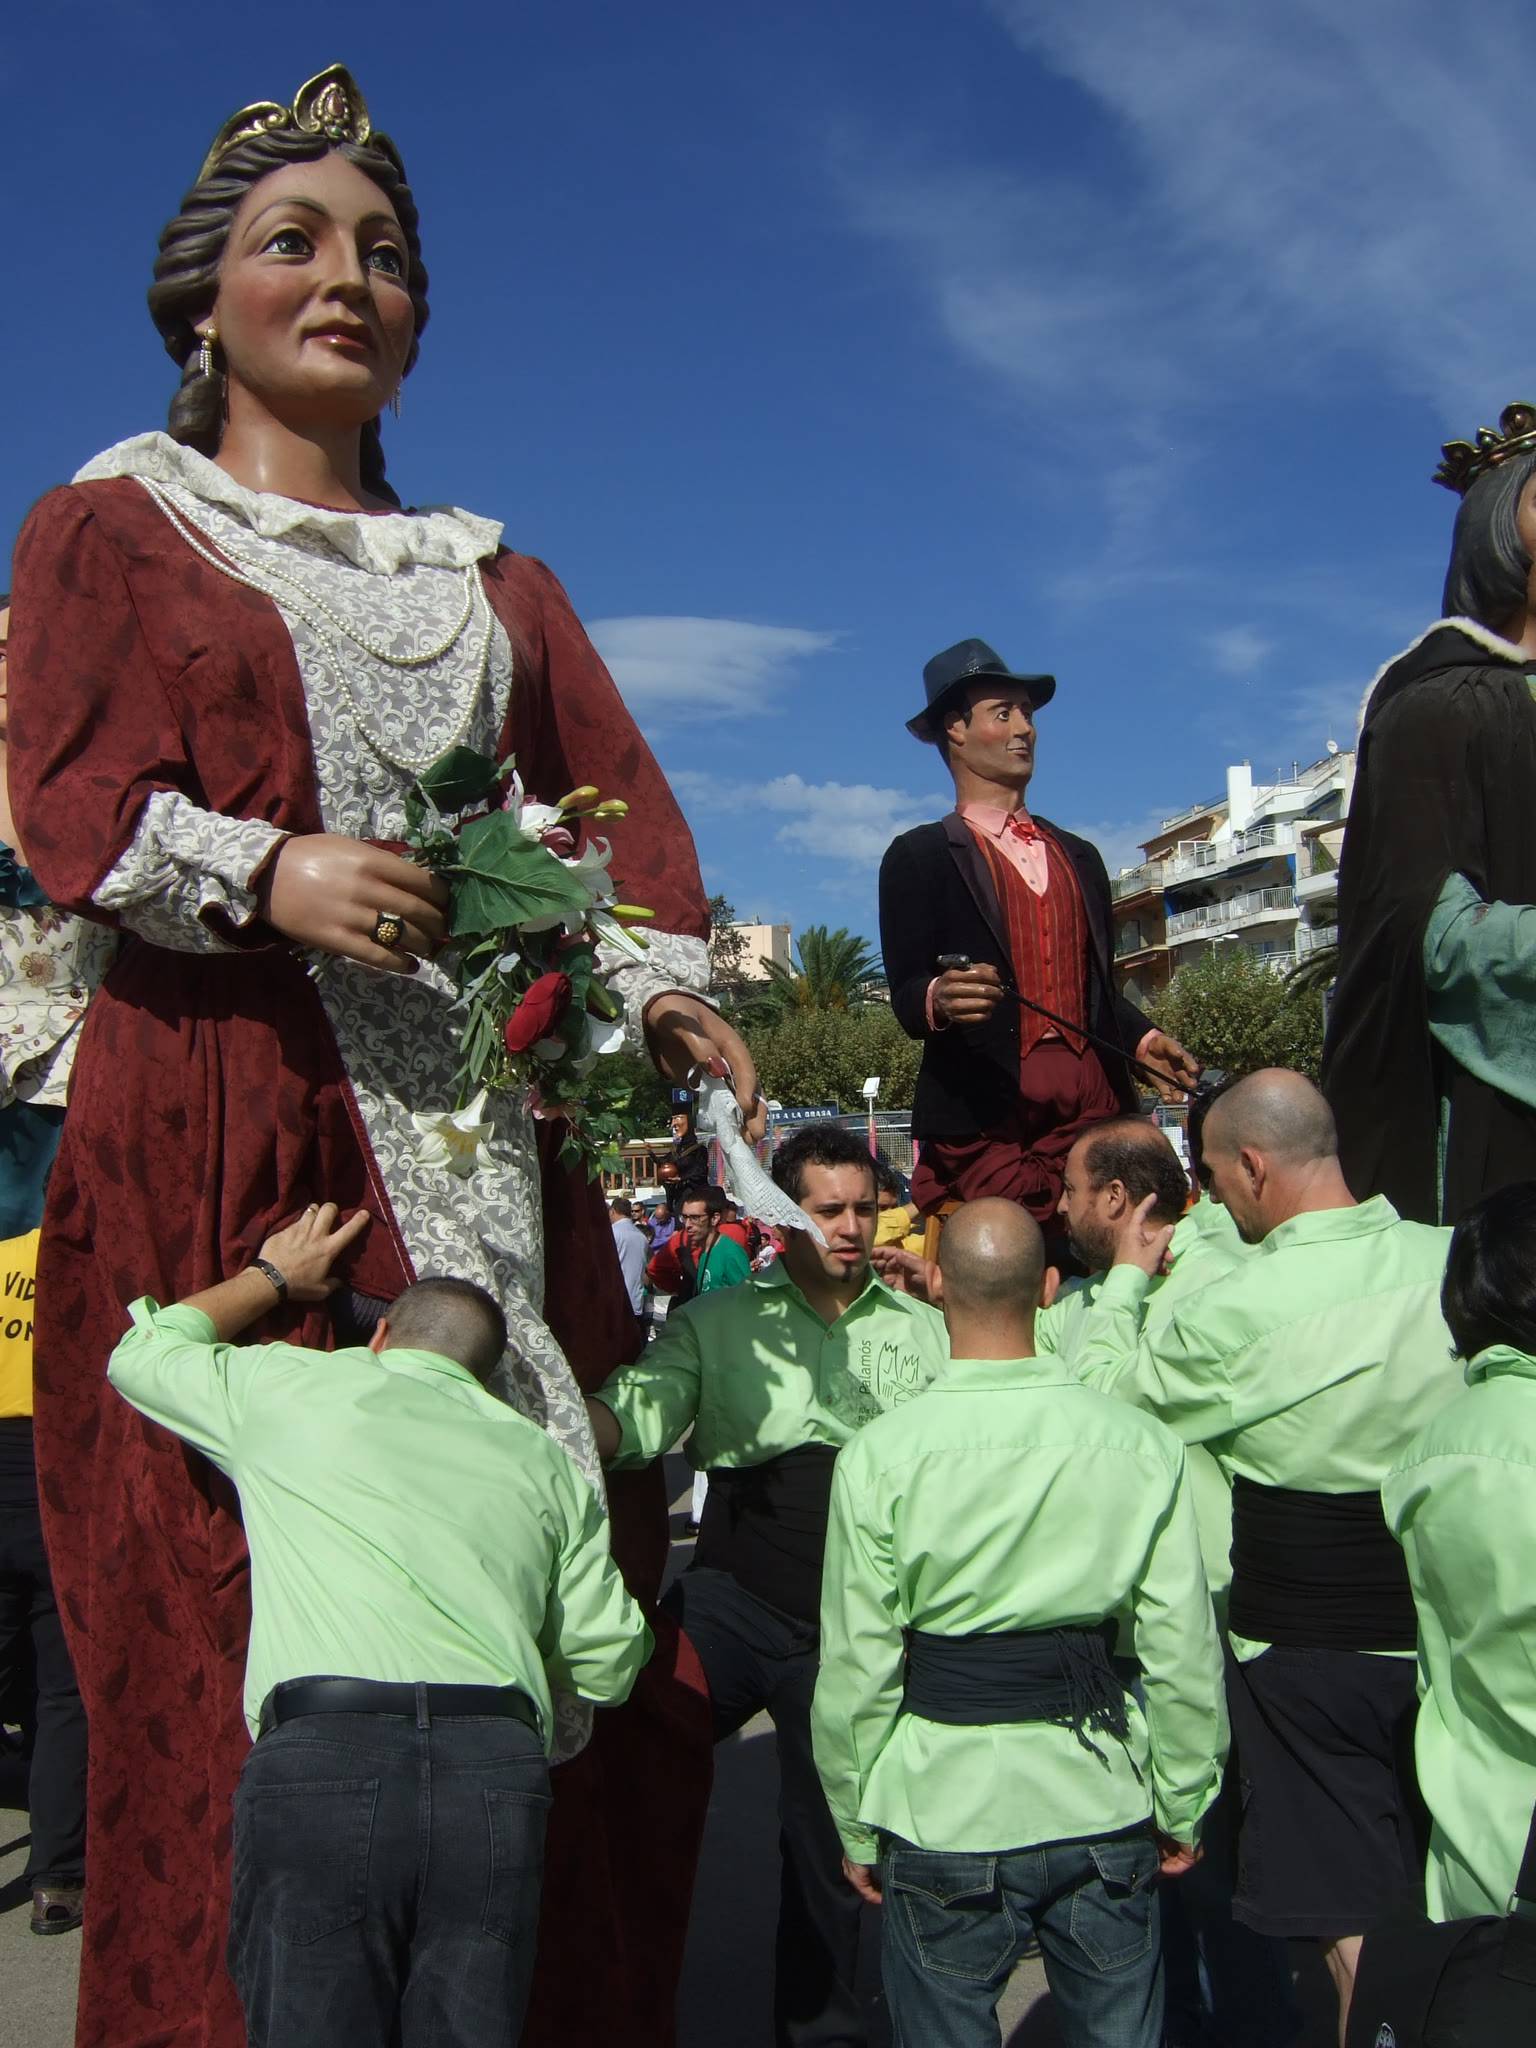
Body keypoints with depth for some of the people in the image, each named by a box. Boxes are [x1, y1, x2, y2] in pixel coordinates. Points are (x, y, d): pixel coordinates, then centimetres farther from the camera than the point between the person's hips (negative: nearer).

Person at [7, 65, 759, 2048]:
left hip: (479, 1127, 4)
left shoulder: (498, 581, 25)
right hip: (225, 1128, -3)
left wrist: (662, 989, -7)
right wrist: (267, 874, -19)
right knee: (232, 1588, -6)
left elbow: (615, 805, 12)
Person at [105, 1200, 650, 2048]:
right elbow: (607, 1662, 19)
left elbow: (140, 1354, 32)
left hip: (319, 1753, -2)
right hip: (498, 1763, 3)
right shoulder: (543, 1457, 21)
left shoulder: (288, 1387, 14)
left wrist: (268, 1277, 43)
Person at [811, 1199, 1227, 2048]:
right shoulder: (1144, 1444, -7)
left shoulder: (880, 1454, -13)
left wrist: (857, 1828, 5)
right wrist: (1183, 1808, 11)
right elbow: (1184, 1657, -3)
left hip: (943, 1812, -2)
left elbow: (857, 1670, -9)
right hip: (1103, 1801, 2)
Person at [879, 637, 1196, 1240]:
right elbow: (906, 994, -2)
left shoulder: (1079, 857, 25)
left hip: (1091, 1104, 5)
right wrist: (940, 999, -25)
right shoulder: (919, 856, 7)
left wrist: (1144, 1039, 6)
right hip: (983, 1112, -4)